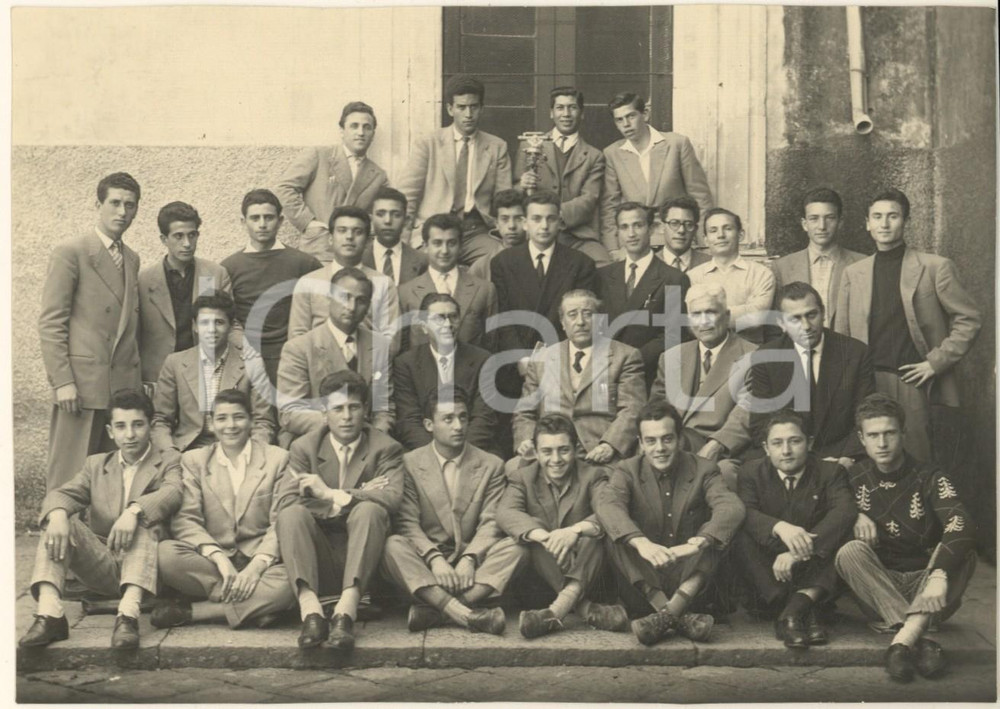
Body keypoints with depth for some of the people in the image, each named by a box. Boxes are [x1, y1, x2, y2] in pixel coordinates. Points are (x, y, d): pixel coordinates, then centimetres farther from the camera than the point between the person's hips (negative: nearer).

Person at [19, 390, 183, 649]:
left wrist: (134, 510, -35)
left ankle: (129, 613, -45)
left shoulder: (167, 467, 9)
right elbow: (62, 493, 1)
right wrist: (58, 514, -24)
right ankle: (49, 613, -33)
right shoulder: (96, 465, 19)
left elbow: (171, 494, -15)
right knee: (59, 519, -16)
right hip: (100, 567, 3)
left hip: (144, 568, -3)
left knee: (146, 520, -29)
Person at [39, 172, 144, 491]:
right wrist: (62, 381, -14)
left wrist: (138, 378, 11)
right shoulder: (70, 253, -3)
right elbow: (50, 323, -7)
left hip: (125, 383, 6)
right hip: (82, 382, -6)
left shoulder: (132, 259, 17)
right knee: (69, 474, -3)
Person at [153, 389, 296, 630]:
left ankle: (190, 611, -21)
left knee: (287, 584, -35)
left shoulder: (277, 458, 10)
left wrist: (257, 565, -17)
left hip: (260, 562, -1)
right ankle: (254, 607, -23)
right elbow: (185, 520, 0)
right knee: (164, 553, -29)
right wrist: (218, 557, -18)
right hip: (210, 562, 1)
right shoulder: (194, 461, 14)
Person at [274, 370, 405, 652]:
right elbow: (285, 503, -9)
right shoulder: (304, 448, 8)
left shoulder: (386, 449, 5)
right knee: (291, 514, -25)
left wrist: (331, 495, -15)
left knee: (369, 509, -28)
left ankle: (346, 611, -40)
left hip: (363, 564, -1)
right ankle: (311, 612, -39)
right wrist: (355, 496, -12)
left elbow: (392, 497, -15)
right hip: (319, 564, 1)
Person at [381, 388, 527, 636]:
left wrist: (469, 559, -21)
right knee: (393, 546, -31)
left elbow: (490, 522, -2)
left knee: (515, 548, -26)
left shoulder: (491, 466, 7)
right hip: (426, 561, -1)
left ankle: (433, 608, -38)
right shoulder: (409, 463, 3)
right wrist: (435, 559, -23)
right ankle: (466, 614, -45)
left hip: (472, 561, 1)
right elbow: (408, 523, -6)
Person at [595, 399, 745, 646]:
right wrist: (641, 542, -43)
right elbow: (607, 506, -23)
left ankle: (667, 614, -36)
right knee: (615, 534, -24)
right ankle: (681, 617, -34)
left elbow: (732, 507, -20)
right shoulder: (627, 471, -1)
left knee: (717, 530, -23)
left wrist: (699, 542, -40)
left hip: (691, 579, 0)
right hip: (644, 583, 0)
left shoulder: (704, 470, 0)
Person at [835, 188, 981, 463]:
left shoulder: (935, 267, 3)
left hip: (912, 382, -2)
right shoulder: (853, 273, 12)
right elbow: (841, 334, 13)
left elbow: (969, 319, 4)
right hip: (867, 385, 2)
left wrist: (936, 362, -3)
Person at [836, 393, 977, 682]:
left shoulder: (929, 477, -7)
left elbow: (962, 527, -25)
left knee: (964, 553, -29)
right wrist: (856, 517, -11)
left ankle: (905, 638, -46)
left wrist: (938, 577, -42)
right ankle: (919, 641, -43)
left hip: (924, 590, -1)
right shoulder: (855, 478, 0)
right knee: (850, 552, -28)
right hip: (878, 588, 1)